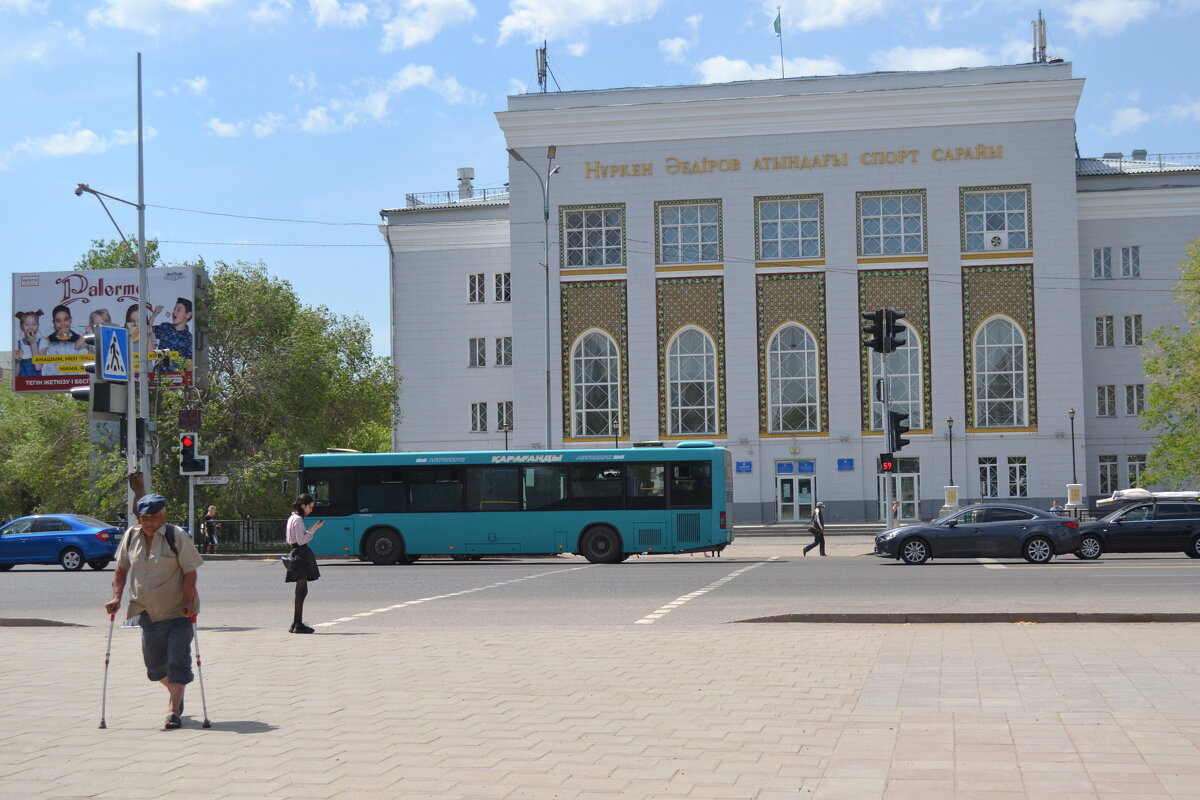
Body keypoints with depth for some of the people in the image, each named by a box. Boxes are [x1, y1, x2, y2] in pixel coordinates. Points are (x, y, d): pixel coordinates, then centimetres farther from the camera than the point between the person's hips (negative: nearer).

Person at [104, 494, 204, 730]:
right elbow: (122, 568, 12)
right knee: (154, 664, 14)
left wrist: (187, 600, -22)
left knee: (177, 662, -8)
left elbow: (190, 571, -12)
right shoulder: (131, 536, 2)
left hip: (178, 613, -5)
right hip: (148, 613, 5)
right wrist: (117, 596, 1)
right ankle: (177, 692, 40)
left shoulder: (176, 536, -12)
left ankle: (173, 710, -3)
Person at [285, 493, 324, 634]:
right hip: (300, 554, -10)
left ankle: (296, 624, 12)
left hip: (296, 553, 10)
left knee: (301, 591, 11)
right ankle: (297, 625, -8)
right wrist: (313, 530, -11)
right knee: (302, 591, -9)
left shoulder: (293, 518, 19)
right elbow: (301, 540, -17)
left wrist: (312, 530, 16)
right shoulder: (297, 520, -12)